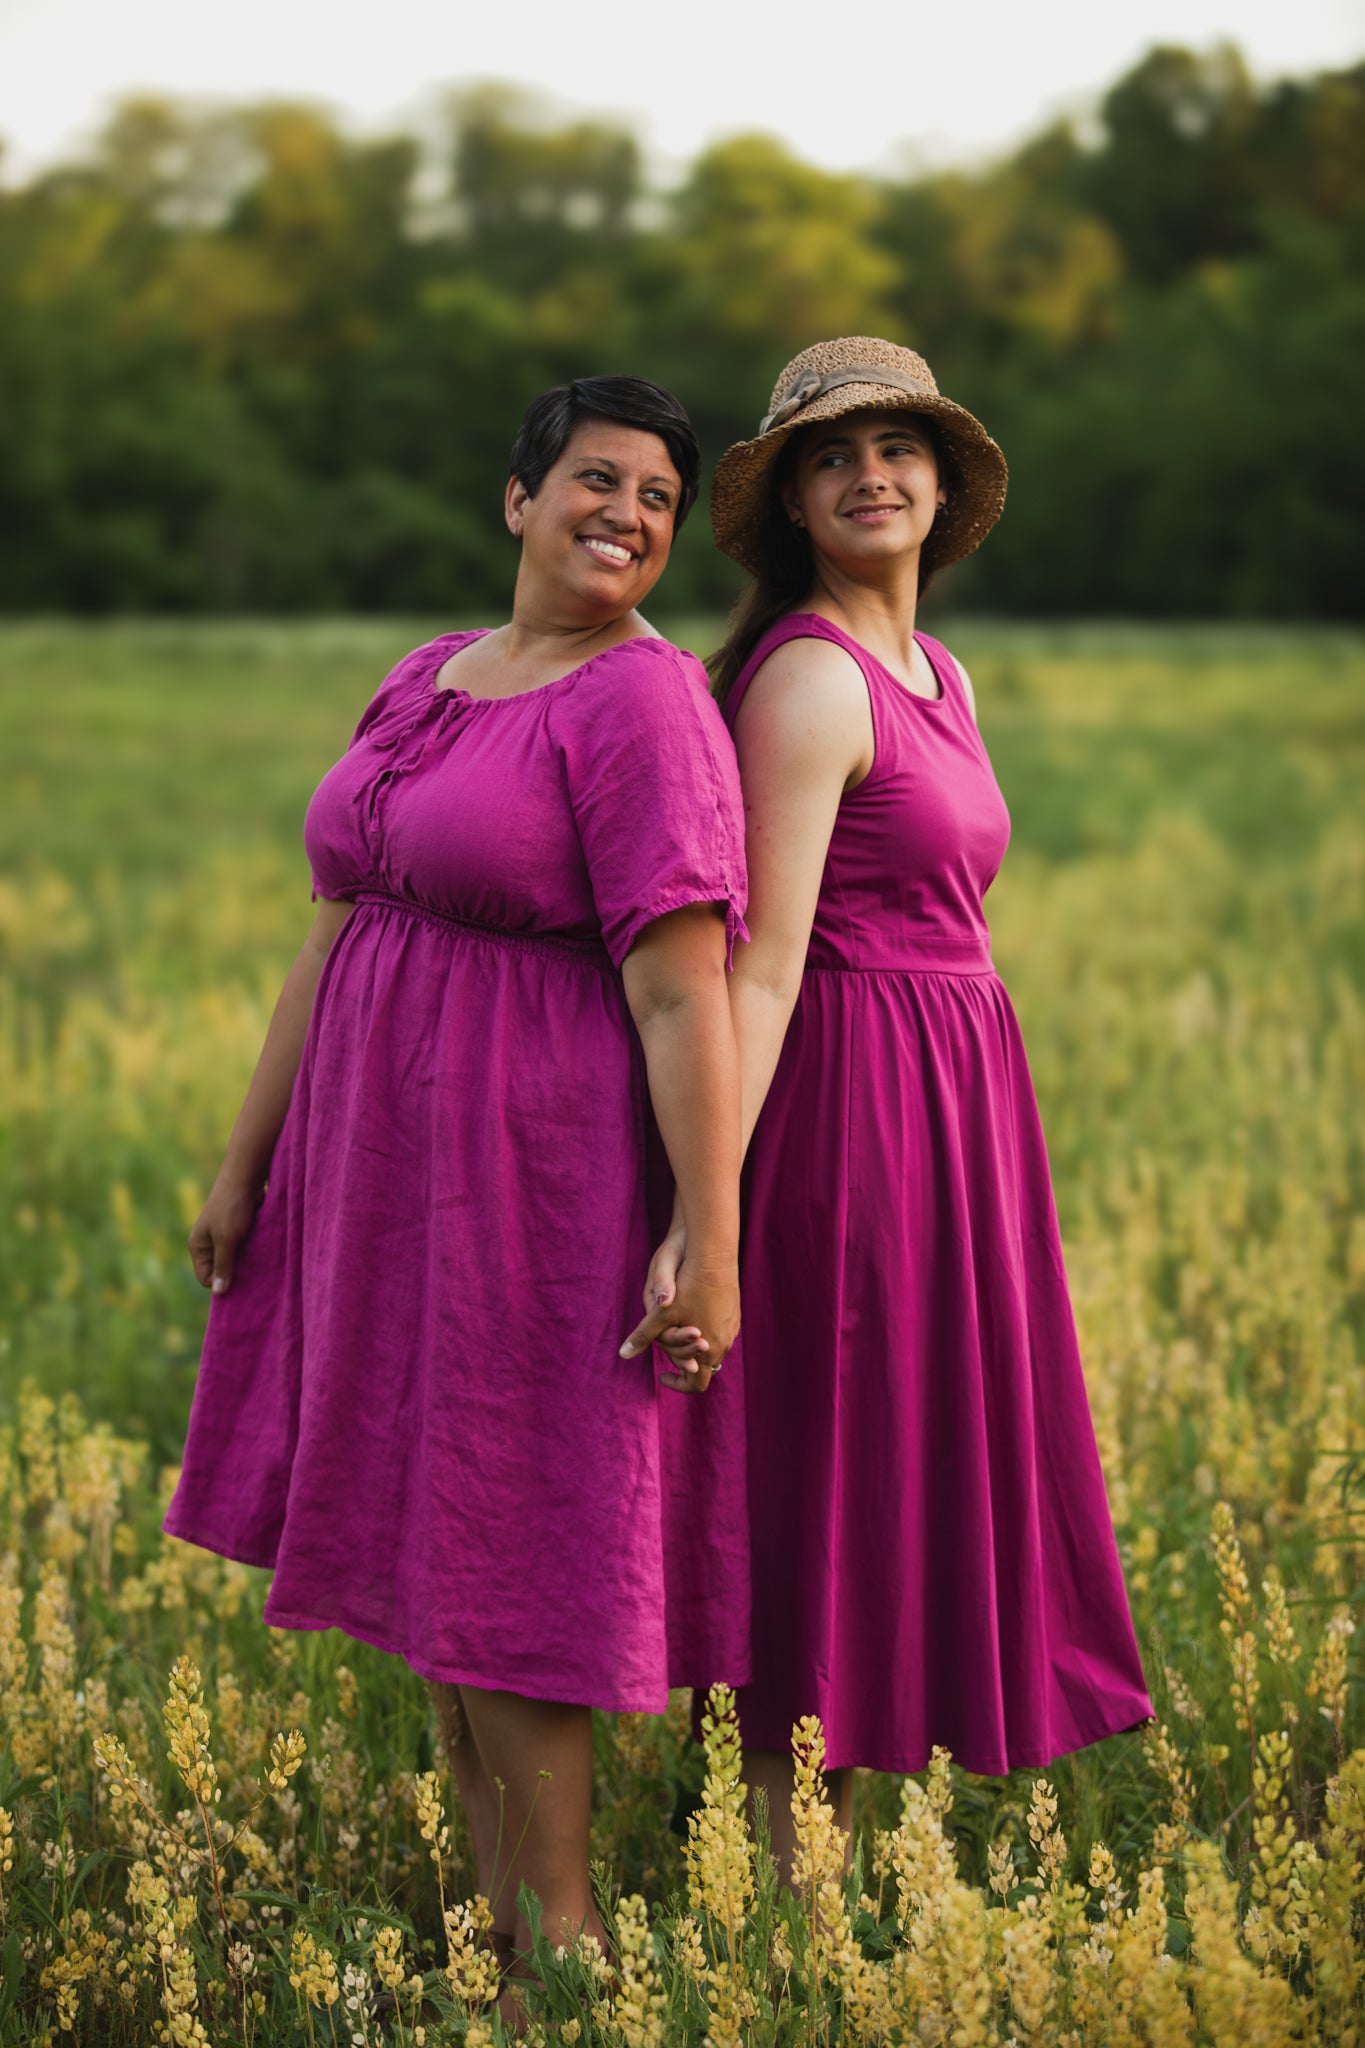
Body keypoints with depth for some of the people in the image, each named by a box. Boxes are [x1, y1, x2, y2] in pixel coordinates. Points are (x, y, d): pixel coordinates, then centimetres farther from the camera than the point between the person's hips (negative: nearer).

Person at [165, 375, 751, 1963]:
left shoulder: (643, 702, -11)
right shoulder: (423, 682, 12)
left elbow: (682, 996, -17)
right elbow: (334, 941, 14)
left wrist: (712, 1240, -20)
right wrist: (246, 1167, 16)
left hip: (529, 1175, -8)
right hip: (385, 1170, 8)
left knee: (507, 1551, -2)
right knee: (431, 1534, 13)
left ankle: (561, 1939, 11)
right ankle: (491, 1912, 25)